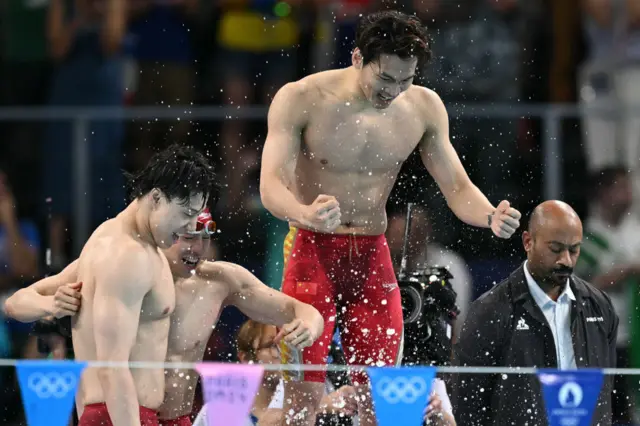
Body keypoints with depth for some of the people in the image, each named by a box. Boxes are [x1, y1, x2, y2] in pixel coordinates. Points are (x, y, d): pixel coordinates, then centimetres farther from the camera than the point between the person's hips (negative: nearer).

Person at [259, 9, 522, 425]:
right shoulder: (301, 99, -14)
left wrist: (491, 217, -21)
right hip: (312, 251, -3)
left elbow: (458, 188, 2)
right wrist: (306, 214, -44)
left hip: (373, 255, 4)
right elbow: (271, 184, -21)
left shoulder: (424, 107, -2)